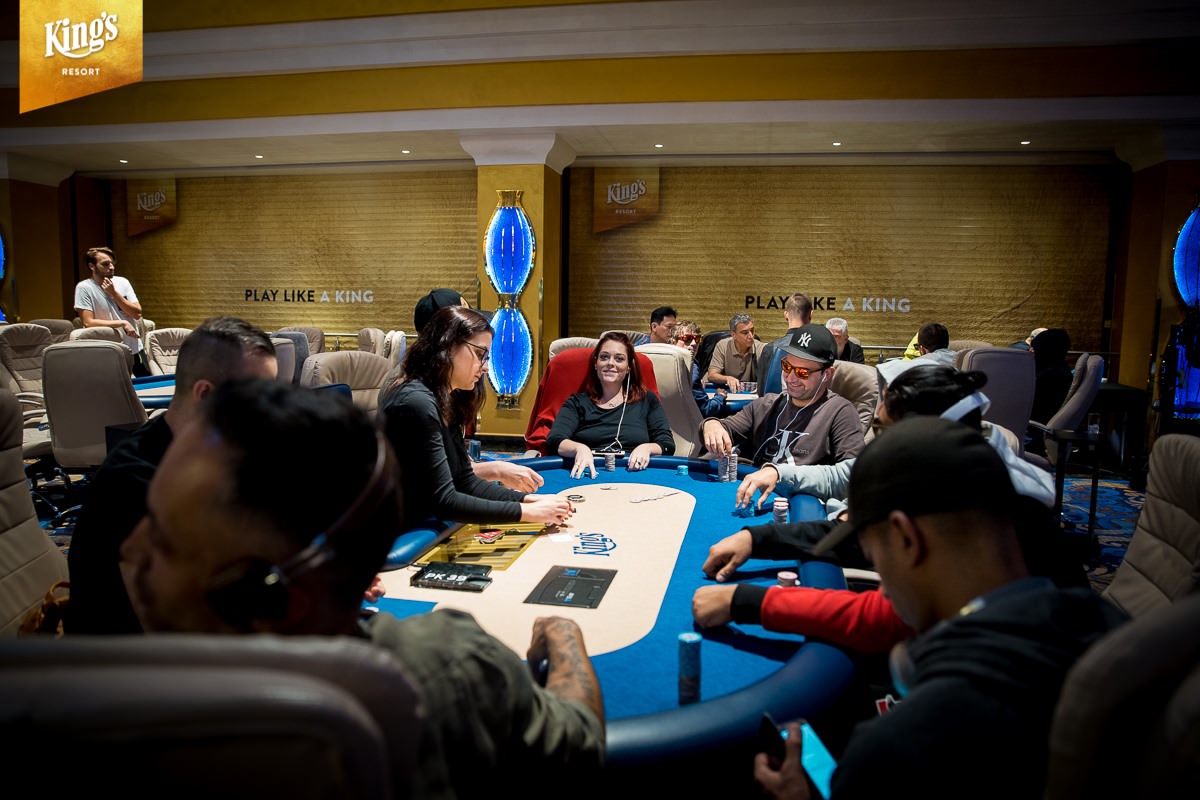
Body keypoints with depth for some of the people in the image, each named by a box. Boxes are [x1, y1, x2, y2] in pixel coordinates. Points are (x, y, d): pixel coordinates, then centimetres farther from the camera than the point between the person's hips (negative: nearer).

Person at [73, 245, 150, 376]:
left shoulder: (122, 282, 3)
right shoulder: (84, 288, -10)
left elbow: (137, 314, -4)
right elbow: (88, 322, -17)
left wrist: (114, 293, -12)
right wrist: (122, 323, -20)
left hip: (135, 349, 5)